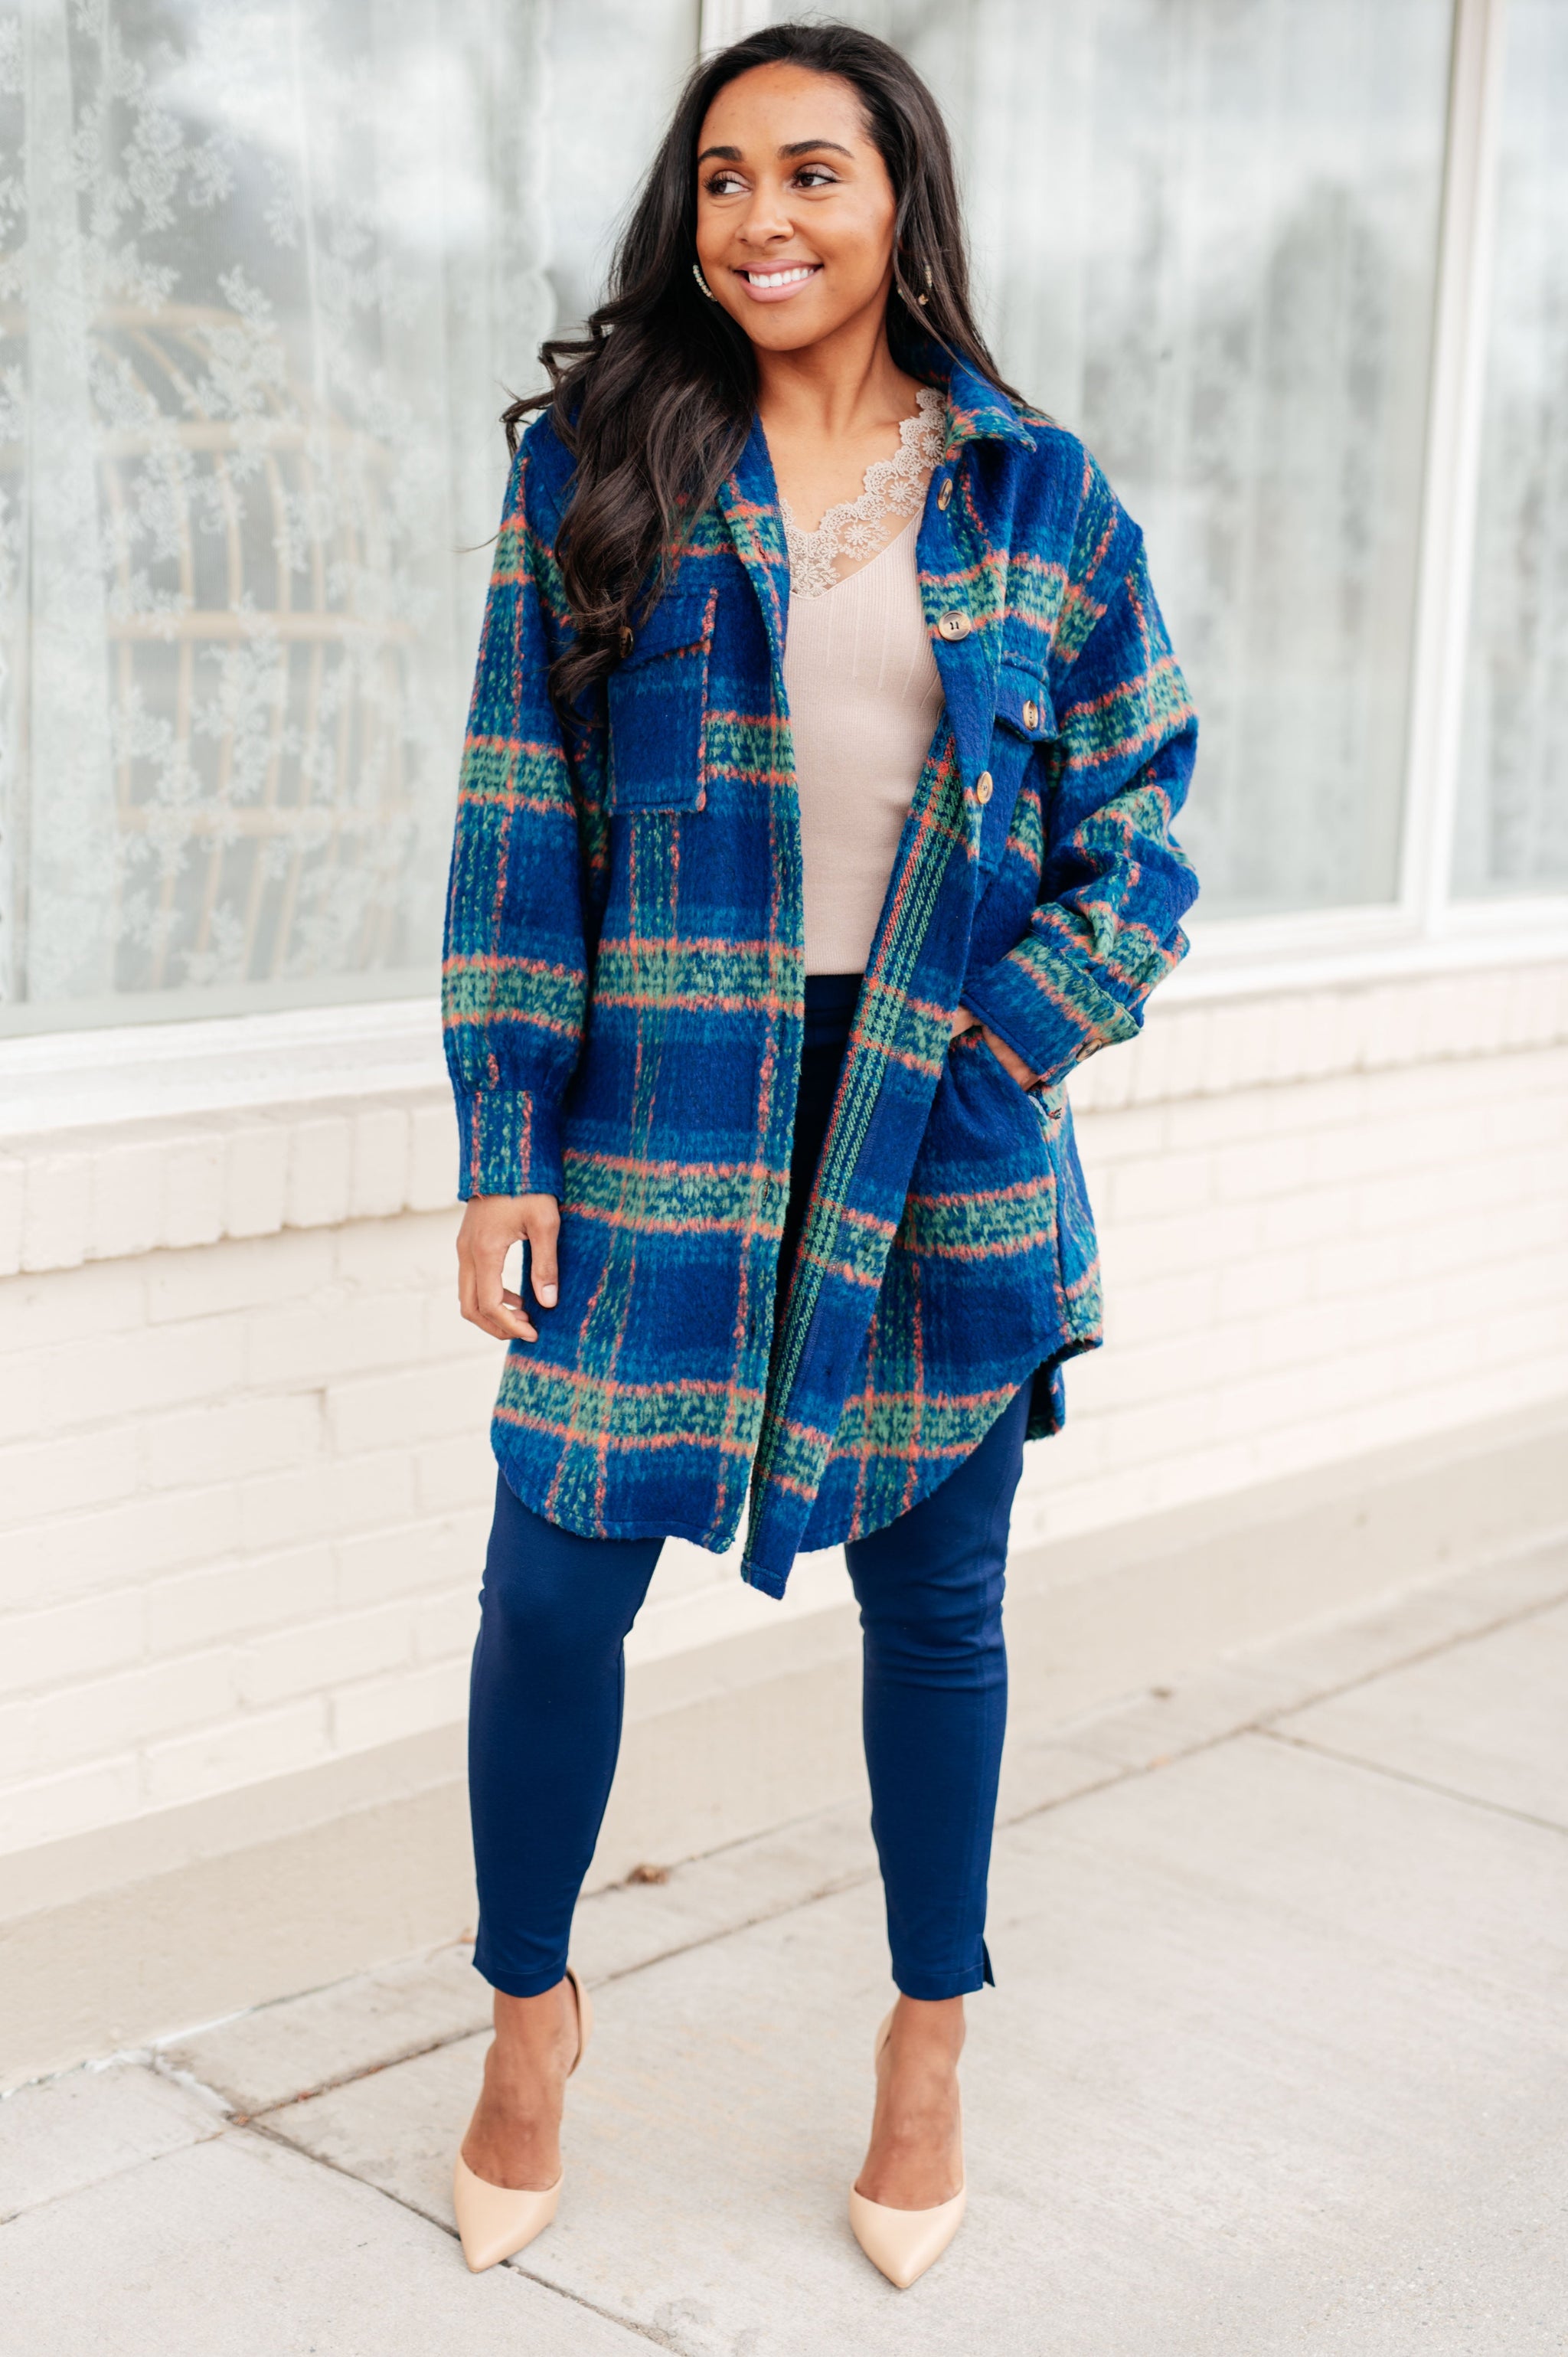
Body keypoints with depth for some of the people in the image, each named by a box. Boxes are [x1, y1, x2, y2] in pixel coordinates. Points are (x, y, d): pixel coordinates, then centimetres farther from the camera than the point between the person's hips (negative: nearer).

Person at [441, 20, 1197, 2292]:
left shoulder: (1040, 496, 3)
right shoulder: (594, 461, 2)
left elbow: (1138, 829, 4)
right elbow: (517, 820, 0)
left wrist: (993, 1045, -9)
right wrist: (503, 1140, -5)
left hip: (952, 1131, 1)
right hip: (662, 1118, 0)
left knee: (938, 1598, 12)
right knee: (556, 1587, 0)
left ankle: (932, 2038, 33)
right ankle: (529, 2002, 28)